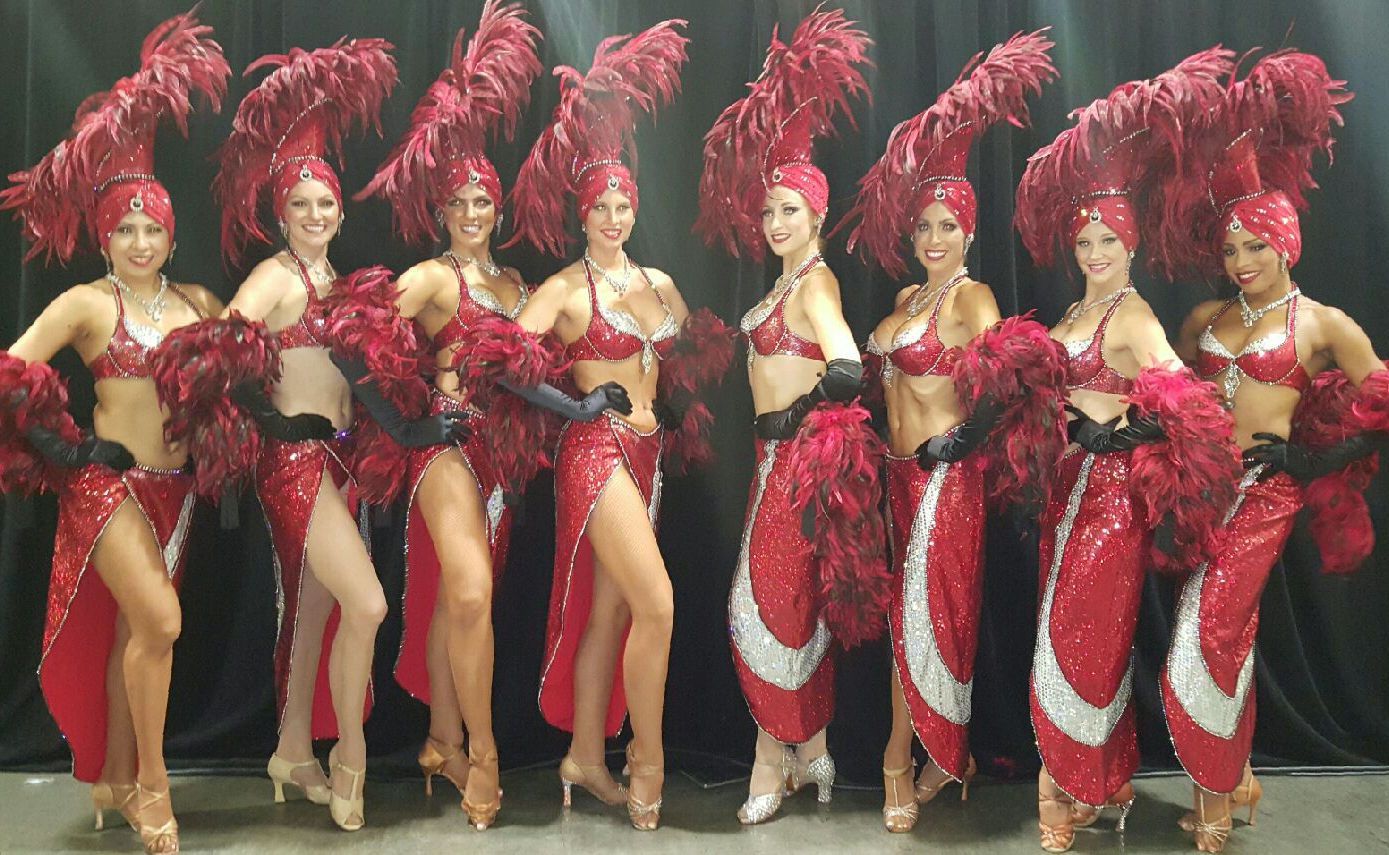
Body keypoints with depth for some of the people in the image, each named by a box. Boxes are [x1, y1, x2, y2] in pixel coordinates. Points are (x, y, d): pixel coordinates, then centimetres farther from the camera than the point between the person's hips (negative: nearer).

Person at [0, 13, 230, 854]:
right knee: (159, 622, -18)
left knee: (132, 631, 12)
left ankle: (115, 779, 26)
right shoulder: (85, 303, -5)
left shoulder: (195, 299, 6)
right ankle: (152, 783, 0)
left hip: (175, 484, 4)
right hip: (106, 480, -4)